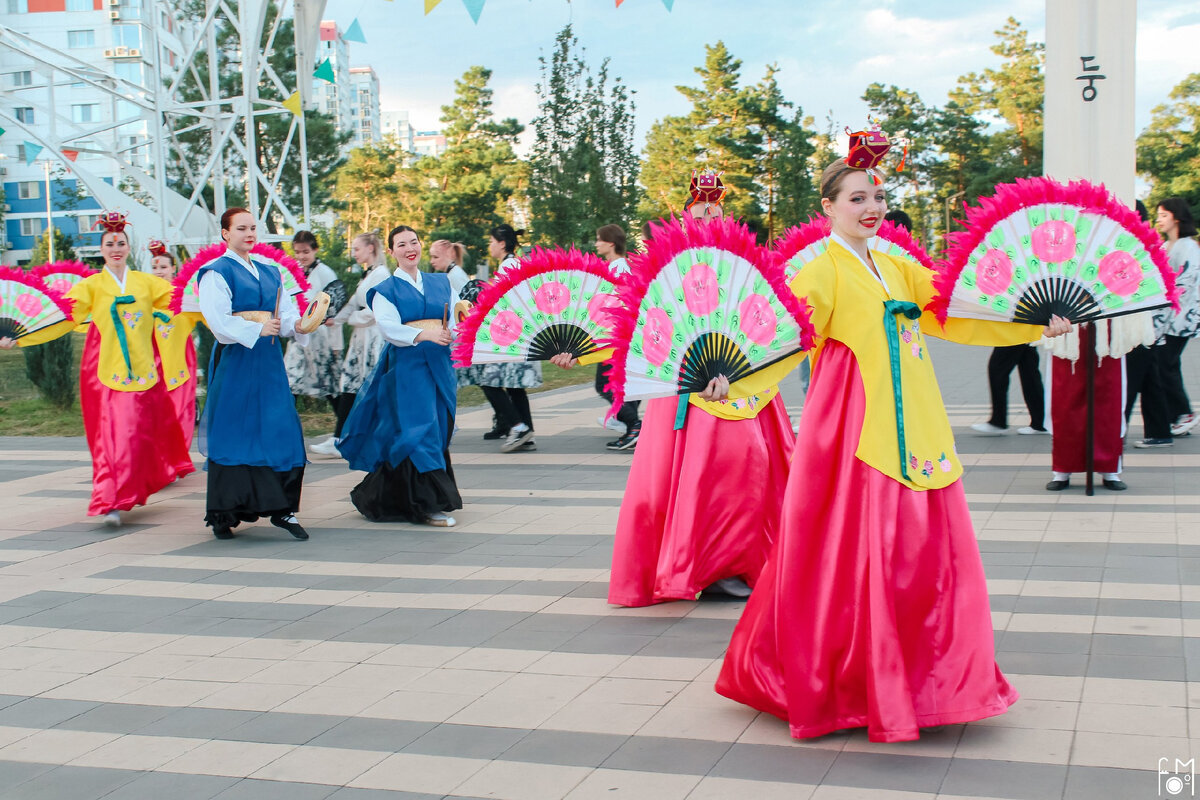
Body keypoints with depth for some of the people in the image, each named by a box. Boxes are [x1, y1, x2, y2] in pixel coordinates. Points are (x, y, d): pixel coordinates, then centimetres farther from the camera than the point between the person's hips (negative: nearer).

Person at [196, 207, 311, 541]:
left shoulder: (270, 273, 18)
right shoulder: (216, 273, -2)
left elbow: (285, 314, 9)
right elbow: (217, 320, -13)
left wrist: (300, 324, -12)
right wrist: (256, 329, -23)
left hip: (269, 361, 5)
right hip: (235, 360, -5)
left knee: (282, 431, -2)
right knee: (231, 436, -2)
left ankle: (283, 509, 2)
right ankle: (222, 515, 6)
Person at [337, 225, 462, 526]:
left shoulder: (441, 283, 15)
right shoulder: (385, 290, 1)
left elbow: (457, 318, 7)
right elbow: (388, 326, -14)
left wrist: (451, 332, -16)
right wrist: (425, 335, -30)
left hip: (439, 366, 5)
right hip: (405, 367, -5)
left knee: (440, 431, 8)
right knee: (416, 433, -10)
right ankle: (429, 504, -6)